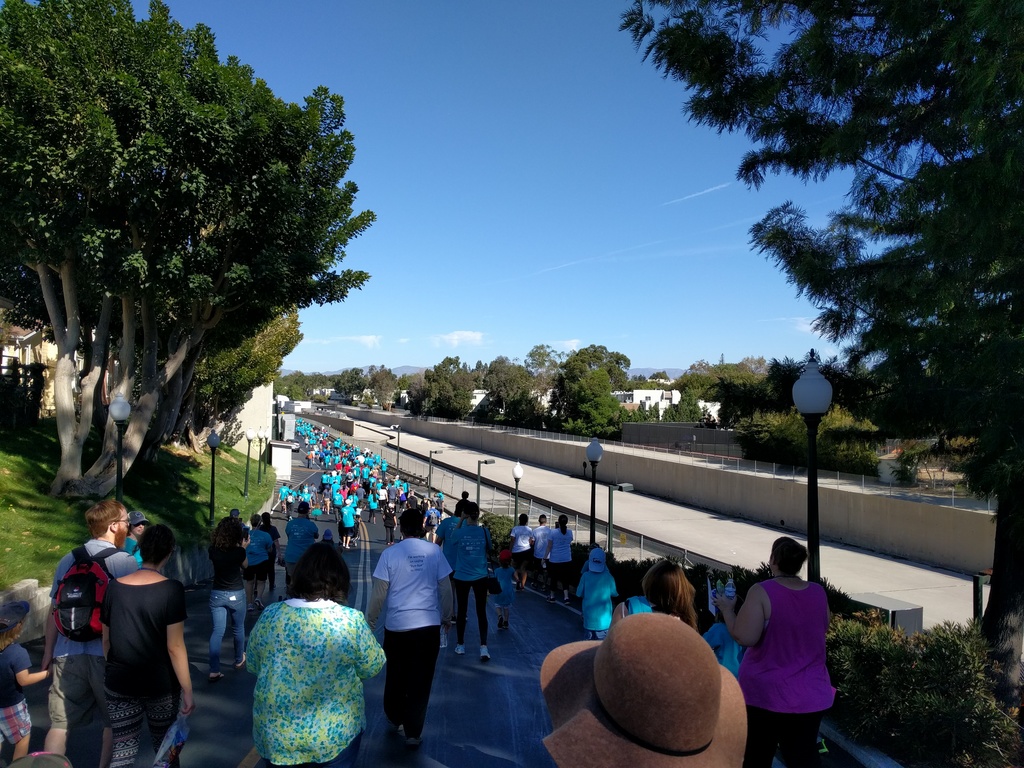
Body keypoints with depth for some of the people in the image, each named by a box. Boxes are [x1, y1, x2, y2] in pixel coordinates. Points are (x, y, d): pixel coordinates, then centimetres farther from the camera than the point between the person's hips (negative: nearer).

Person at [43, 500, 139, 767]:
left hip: (68, 653, 4)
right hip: (109, 654, -4)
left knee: (59, 722, 11)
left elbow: (55, 610, 10)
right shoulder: (126, 561, -8)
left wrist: (49, 651, 20)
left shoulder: (68, 560, 6)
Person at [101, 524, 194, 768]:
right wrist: (187, 689, -8)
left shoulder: (114, 587, -3)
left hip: (119, 684, 3)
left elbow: (106, 640, 6)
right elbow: (175, 647, -16)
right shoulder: (171, 590, -16)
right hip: (161, 684, -2)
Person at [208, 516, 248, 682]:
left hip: (217, 594, 2)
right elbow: (245, 565, 2)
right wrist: (243, 548, 9)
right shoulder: (239, 552, -18)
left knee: (217, 631, 4)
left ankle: (214, 671, -2)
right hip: (236, 594, -2)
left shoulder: (213, 550, -8)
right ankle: (239, 660, 36)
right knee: (238, 628, 18)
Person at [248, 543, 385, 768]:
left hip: (274, 733, 2)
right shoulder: (351, 621, -19)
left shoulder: (269, 616, -10)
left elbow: (253, 666, 5)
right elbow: (372, 667, -4)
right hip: (334, 733, -2)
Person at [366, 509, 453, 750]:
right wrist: (447, 617, 15)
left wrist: (370, 619, 11)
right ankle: (413, 732, 14)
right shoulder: (434, 551, -3)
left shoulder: (389, 554, -6)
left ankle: (395, 717, 39)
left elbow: (379, 593, -4)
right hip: (429, 624, 0)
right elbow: (445, 588, 1)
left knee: (395, 675, 20)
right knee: (421, 679, 9)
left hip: (396, 624, 0)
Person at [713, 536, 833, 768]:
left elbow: (745, 637, -24)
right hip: (810, 695, 4)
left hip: (765, 694, -4)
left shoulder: (762, 592, -18)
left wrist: (727, 609, -10)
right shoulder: (818, 593, -1)